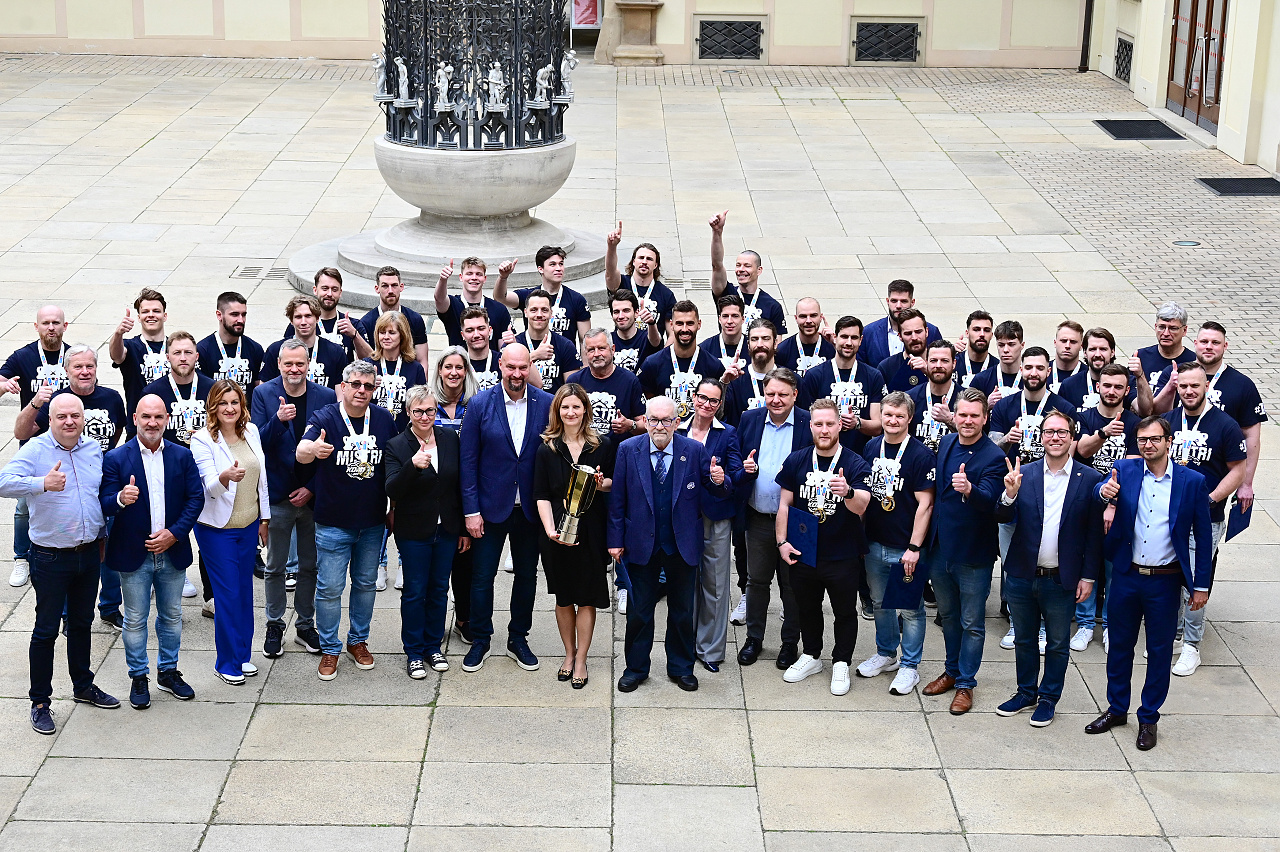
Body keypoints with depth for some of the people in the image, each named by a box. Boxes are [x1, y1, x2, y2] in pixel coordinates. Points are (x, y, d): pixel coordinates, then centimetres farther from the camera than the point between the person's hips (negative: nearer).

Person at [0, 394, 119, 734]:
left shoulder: (94, 449, 4)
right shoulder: (35, 450, -13)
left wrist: (101, 536, 19)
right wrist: (42, 483, -43)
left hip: (89, 553, 5)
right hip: (51, 558, -5)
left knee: (82, 623, 19)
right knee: (46, 629, 2)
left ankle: (83, 686, 34)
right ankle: (40, 702, 11)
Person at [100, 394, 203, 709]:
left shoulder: (182, 456, 1)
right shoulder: (116, 459, -6)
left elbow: (196, 498, -1)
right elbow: (105, 506, -11)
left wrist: (175, 533, -12)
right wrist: (121, 499, -35)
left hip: (172, 552, 3)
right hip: (133, 554, -2)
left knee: (172, 616, 14)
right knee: (135, 620, 7)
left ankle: (168, 672, 30)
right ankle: (139, 677, 20)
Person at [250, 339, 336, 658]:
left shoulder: (325, 397, -2)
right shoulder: (265, 394, -5)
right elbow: (257, 442, -10)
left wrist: (312, 488, -6)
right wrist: (278, 420, -28)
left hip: (313, 496, 1)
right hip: (278, 496, -1)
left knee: (310, 565, 11)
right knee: (276, 568, 9)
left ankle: (306, 625, 25)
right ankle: (274, 626, 22)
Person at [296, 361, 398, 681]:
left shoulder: (384, 419, 0)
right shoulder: (325, 418, -12)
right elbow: (300, 453, -29)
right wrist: (314, 449, -53)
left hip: (373, 522, 4)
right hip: (333, 522, -4)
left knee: (366, 583, 16)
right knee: (330, 588, 1)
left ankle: (358, 640, 32)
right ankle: (329, 649, 16)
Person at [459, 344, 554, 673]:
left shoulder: (547, 404, -4)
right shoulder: (480, 404, -7)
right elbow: (468, 461, -5)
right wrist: (471, 511, -8)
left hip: (530, 507, 2)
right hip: (491, 506, -1)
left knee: (527, 575, 13)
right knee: (482, 576, 5)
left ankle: (518, 639, 28)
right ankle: (480, 640, 21)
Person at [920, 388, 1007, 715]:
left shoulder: (994, 457, -16)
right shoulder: (945, 445, 3)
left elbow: (989, 500, -29)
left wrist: (969, 489, -50)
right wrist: (926, 538, 13)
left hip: (973, 553, -6)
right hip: (940, 548, 6)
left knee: (972, 623, 6)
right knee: (948, 615, 21)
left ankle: (965, 683, 19)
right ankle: (952, 671, 37)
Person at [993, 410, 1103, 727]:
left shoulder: (1090, 479, -7)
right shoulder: (1023, 474, -2)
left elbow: (1095, 532, -4)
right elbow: (1004, 518, -6)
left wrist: (1088, 576, -6)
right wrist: (1010, 494, -26)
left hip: (1062, 580, -2)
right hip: (1022, 576, 2)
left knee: (1058, 644, 13)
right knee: (1024, 640, 18)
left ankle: (1049, 698, 29)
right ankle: (1026, 693, 35)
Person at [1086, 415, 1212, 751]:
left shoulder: (1192, 481, -5)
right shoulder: (1124, 470, -1)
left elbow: (1203, 536, -1)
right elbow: (1100, 491, -18)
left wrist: (1201, 585, -2)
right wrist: (1105, 492, -43)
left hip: (1165, 581, -2)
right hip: (1126, 576, 2)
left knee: (1160, 651, 9)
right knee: (1120, 644, 13)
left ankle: (1149, 718, 23)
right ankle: (1117, 709, 30)